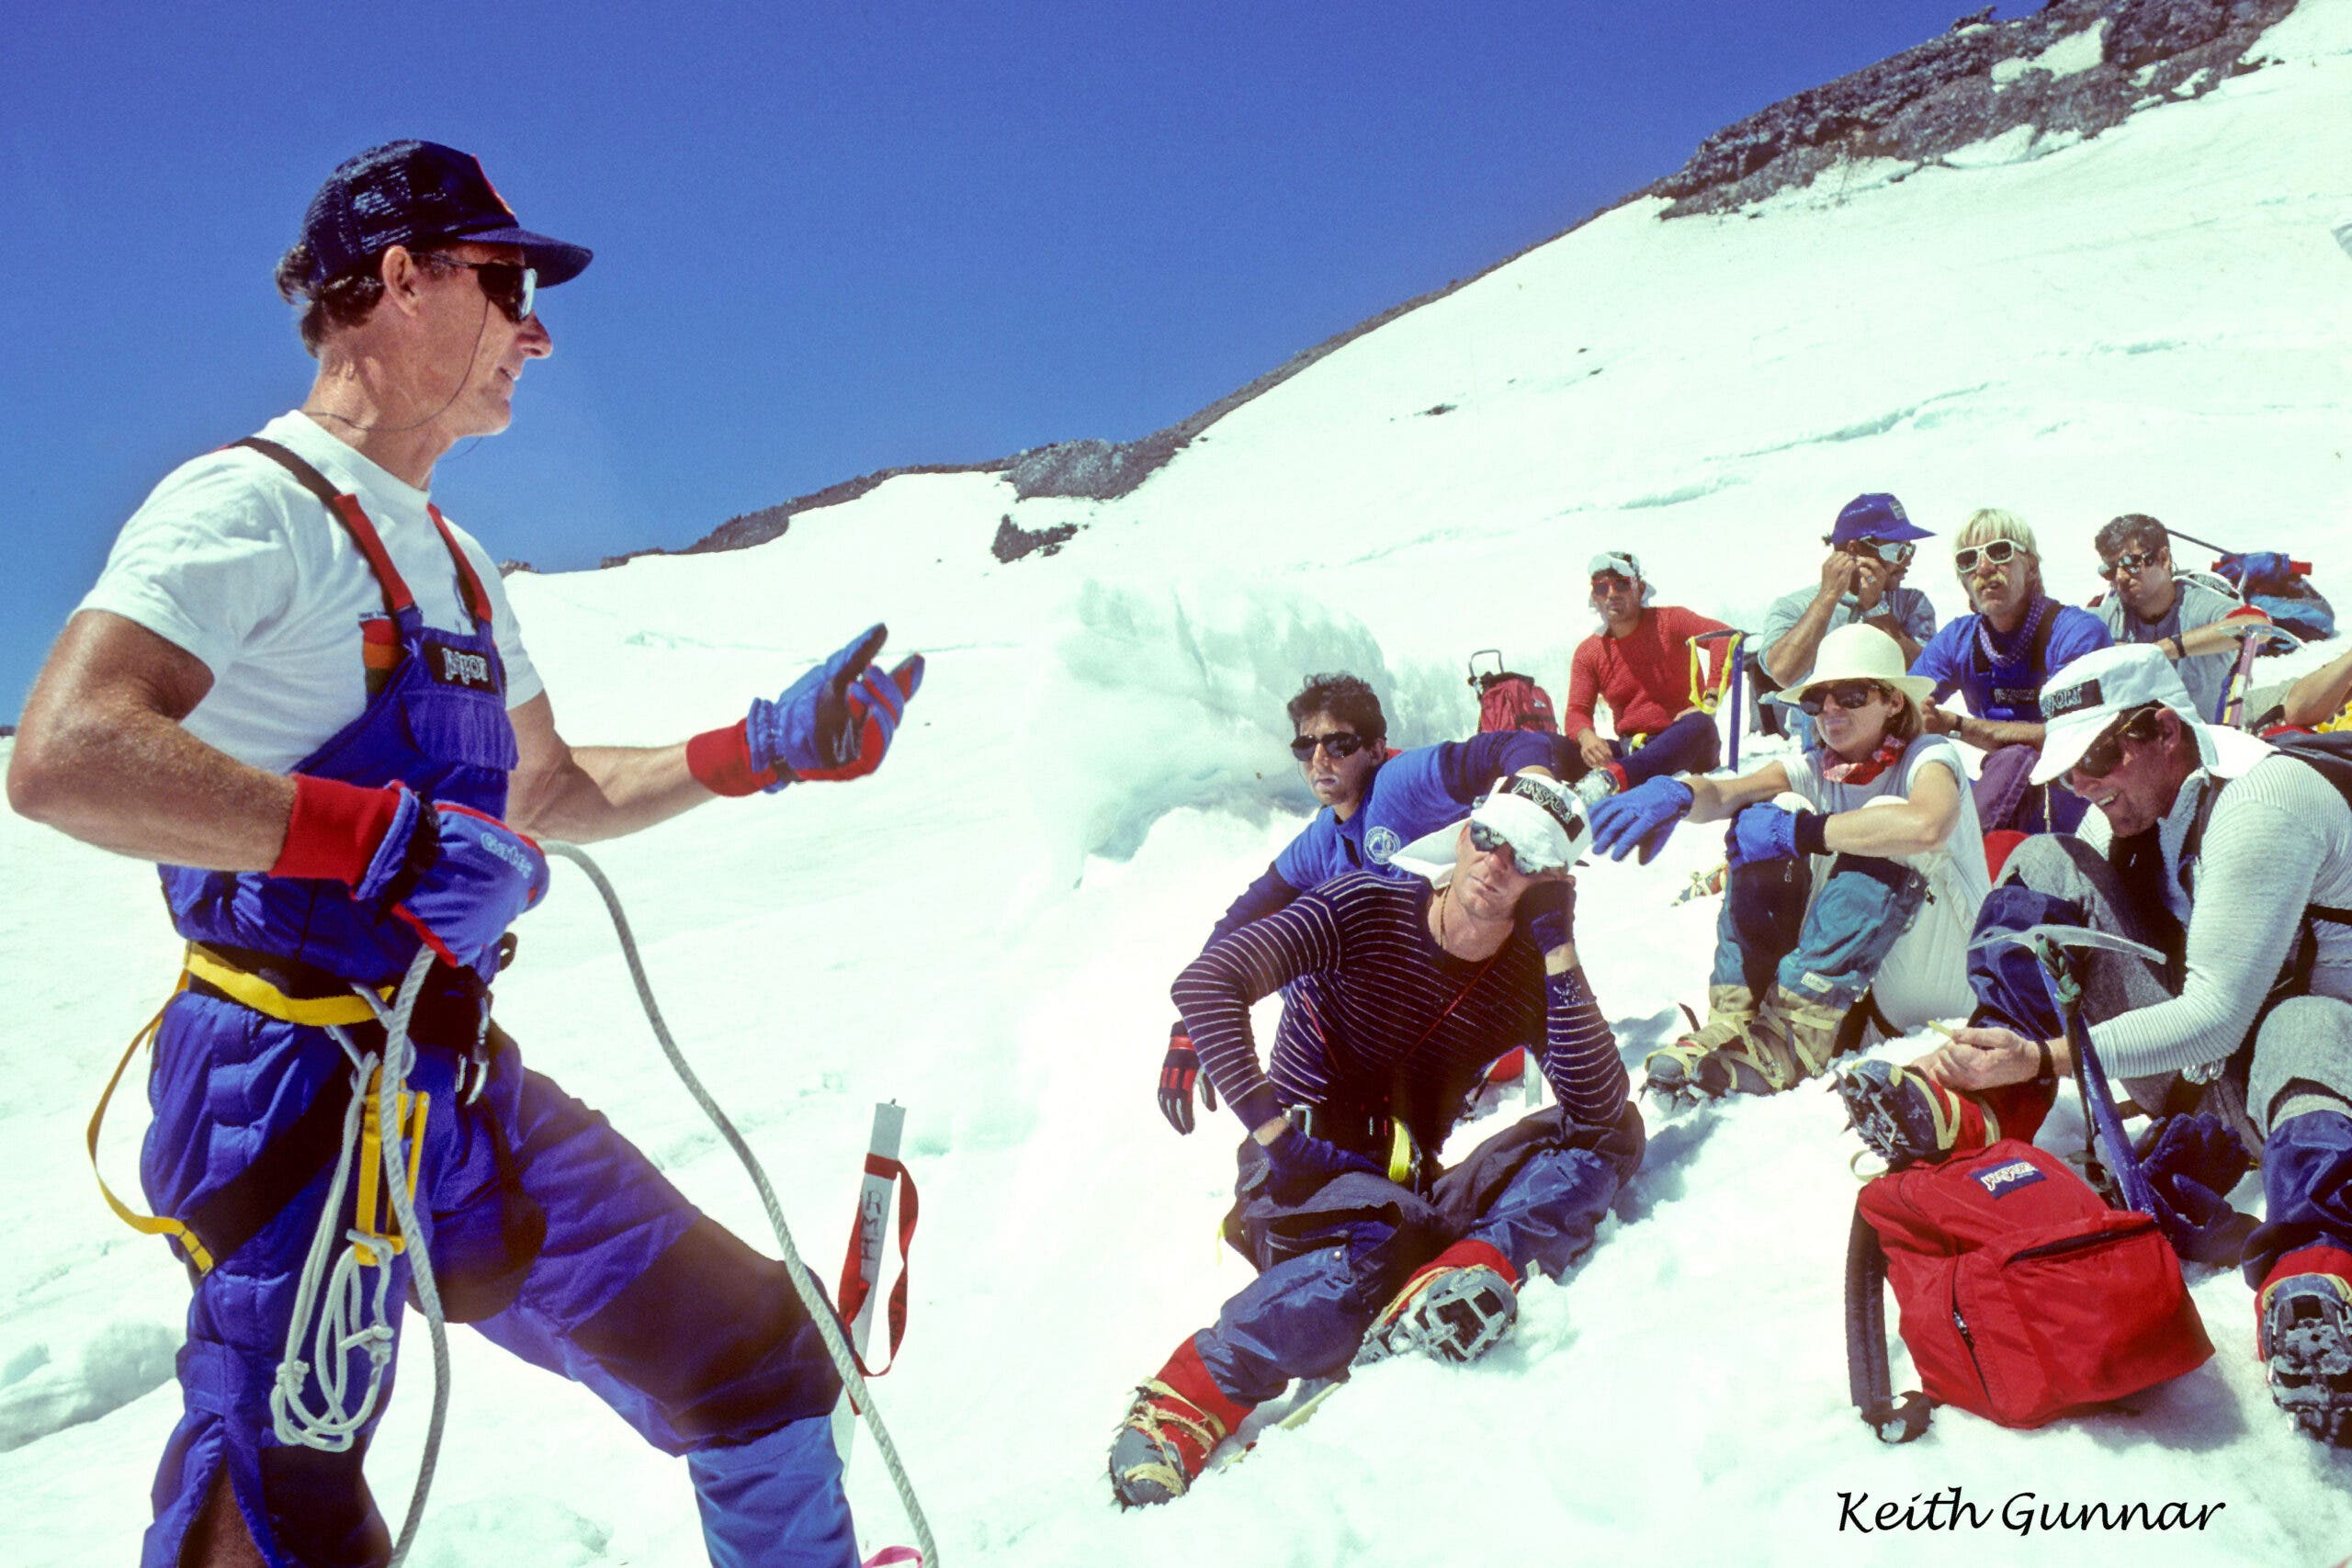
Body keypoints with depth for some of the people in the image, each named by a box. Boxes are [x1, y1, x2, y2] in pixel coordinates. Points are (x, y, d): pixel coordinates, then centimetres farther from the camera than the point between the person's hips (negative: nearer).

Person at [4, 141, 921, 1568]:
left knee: (756, 1355, 13)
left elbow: (552, 794, 25)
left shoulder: (452, 560, 18)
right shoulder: (251, 503, -10)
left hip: (461, 1086, 9)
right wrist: (393, 835, -28)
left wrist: (763, 750, 14)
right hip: (296, 1085, -8)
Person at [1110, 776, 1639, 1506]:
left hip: (1406, 1191, 5)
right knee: (1366, 1257, -39)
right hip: (1305, 1172, -5)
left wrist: (1561, 960, -19)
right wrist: (1273, 1131, -27)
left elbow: (1600, 1109, -13)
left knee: (1614, 1136, -10)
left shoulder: (1529, 978, 1)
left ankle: (1473, 1264, -33)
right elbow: (1206, 981, -22)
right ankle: (1183, 1403, -24)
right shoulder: (1365, 911, -11)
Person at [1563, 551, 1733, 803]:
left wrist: (1708, 702, -29)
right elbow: (1577, 711, -1)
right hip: (1631, 749, 3)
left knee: (1698, 725, -39)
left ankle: (1611, 778, -61)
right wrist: (1586, 736, -27)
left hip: (1682, 745, -3)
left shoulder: (1668, 621, -1)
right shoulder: (1588, 654, 8)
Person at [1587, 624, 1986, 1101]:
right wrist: (1674, 793, -39)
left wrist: (1797, 832, -30)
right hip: (1851, 988, 4)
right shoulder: (1814, 772, 5)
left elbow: (1925, 825, -35)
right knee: (1767, 815, -10)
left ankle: (1794, 1039, -33)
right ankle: (1734, 1022, -19)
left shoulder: (1932, 756, -9)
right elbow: (1722, 794, -15)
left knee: (1885, 822, -28)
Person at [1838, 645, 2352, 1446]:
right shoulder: (2133, 798, 3)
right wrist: (1993, 1047, -9)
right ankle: (1985, 1107, -19)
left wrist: (2043, 1059, -34)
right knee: (2046, 864, -10)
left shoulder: (2267, 798, -22)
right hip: (2182, 1059, 7)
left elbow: (2217, 1014, -28)